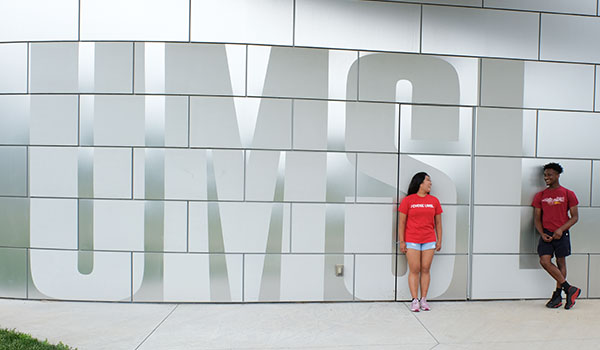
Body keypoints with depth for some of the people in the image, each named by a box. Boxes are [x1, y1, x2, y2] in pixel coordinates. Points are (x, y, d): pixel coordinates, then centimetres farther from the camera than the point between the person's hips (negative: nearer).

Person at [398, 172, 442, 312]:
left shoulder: (434, 201, 9)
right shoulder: (408, 200, -1)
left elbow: (438, 223, 13)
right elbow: (401, 222, 0)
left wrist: (439, 241, 9)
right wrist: (401, 241, -4)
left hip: (429, 241, 3)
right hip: (411, 241, -3)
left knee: (425, 270, 4)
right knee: (414, 270, -1)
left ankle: (423, 299, 12)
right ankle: (415, 300, 5)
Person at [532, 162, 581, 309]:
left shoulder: (568, 194, 1)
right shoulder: (540, 196, 8)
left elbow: (575, 217, 0)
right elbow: (537, 218, 9)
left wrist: (561, 229, -14)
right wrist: (542, 234, -6)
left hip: (561, 234, -2)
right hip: (546, 234, 2)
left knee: (561, 263, 5)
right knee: (544, 261, -10)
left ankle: (558, 295, 17)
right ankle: (569, 289, 2)